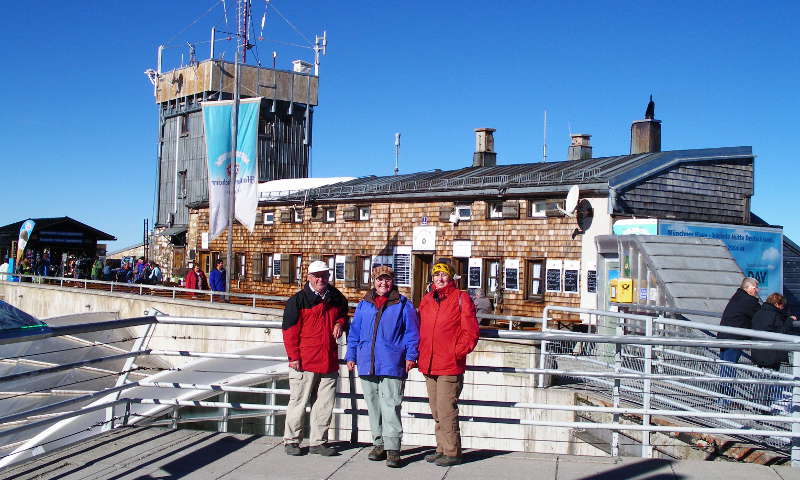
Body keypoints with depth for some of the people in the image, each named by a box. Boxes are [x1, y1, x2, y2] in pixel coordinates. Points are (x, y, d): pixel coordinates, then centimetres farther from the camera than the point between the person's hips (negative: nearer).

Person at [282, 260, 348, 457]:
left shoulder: (337, 298, 10)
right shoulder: (297, 300, -5)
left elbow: (343, 314, 29)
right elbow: (289, 330, -6)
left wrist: (340, 323, 5)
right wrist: (294, 357, -11)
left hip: (329, 361, 5)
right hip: (304, 362, -5)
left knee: (325, 405, 9)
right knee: (298, 403, 3)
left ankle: (318, 442, 20)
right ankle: (291, 441, 16)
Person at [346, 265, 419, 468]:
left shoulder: (403, 305, 4)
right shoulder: (363, 305, 14)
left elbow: (412, 332, 3)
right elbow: (354, 332, 17)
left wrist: (411, 356, -5)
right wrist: (351, 356, 12)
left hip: (392, 365, -4)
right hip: (367, 365, 5)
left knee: (390, 406, -10)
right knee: (373, 406, 10)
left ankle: (392, 449, -9)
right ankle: (379, 443, 21)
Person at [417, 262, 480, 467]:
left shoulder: (461, 298, -2)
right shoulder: (426, 300, 15)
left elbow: (471, 332, -5)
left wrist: (458, 352, -10)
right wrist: (420, 355, 9)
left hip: (450, 366, -7)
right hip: (429, 366, 7)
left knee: (446, 411, -7)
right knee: (436, 411, 14)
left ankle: (452, 452, 2)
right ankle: (442, 449, 24)